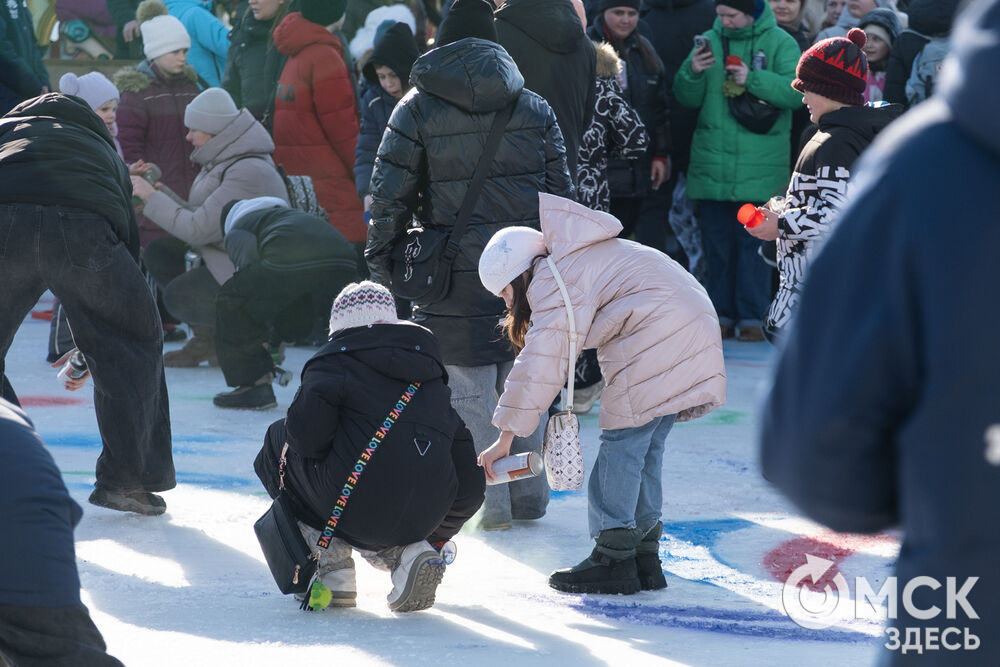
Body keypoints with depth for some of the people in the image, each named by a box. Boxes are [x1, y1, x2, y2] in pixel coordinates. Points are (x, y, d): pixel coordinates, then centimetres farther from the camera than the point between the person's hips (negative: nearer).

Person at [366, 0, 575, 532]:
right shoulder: (534, 108, 6)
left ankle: (490, 503, 4)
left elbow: (389, 196, -4)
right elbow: (559, 191, 9)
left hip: (456, 271, -3)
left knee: (468, 389, 4)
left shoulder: (417, 109, -2)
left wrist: (381, 264, 6)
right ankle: (529, 497, 20)